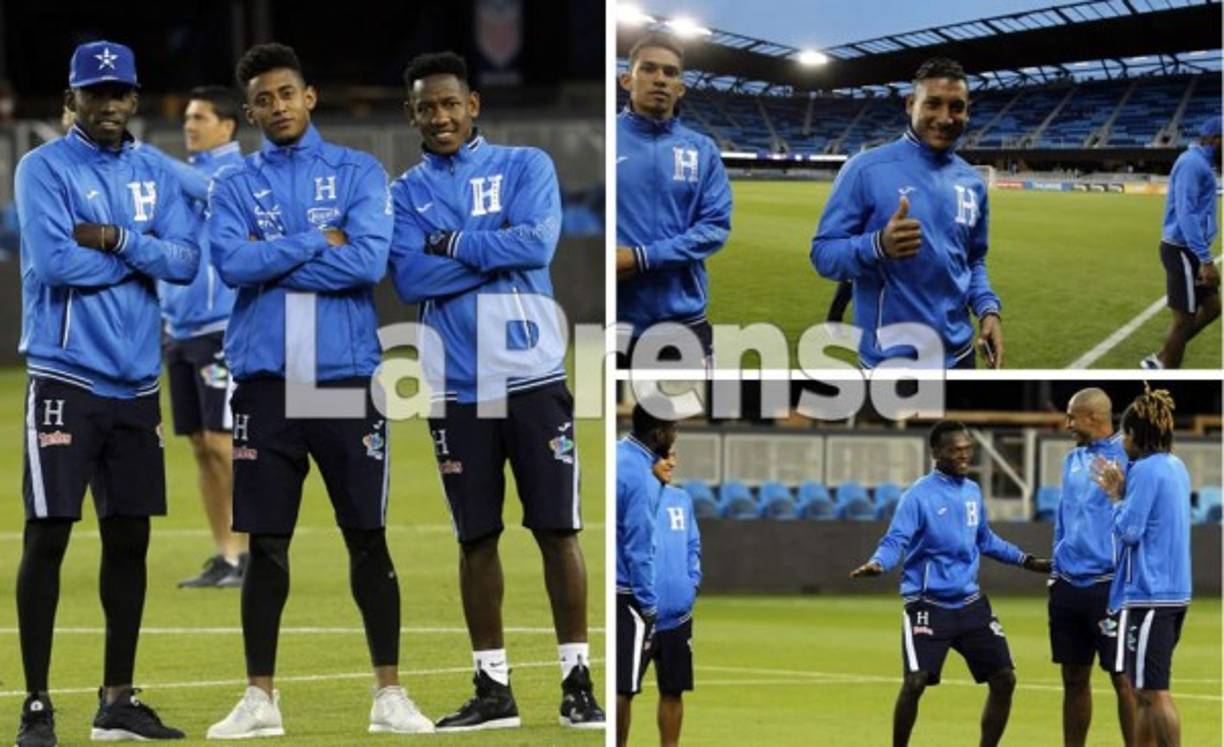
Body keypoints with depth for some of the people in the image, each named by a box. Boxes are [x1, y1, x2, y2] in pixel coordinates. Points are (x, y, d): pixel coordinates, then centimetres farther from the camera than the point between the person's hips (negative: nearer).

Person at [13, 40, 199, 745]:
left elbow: (186, 261, -2)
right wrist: (141, 255, -8)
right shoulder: (44, 169, -4)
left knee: (129, 539, 8)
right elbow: (54, 262, -17)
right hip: (66, 379, -5)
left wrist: (117, 239, -15)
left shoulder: (157, 175, 11)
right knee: (48, 537, -6)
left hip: (137, 383, 5)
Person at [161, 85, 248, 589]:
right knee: (200, 447, 8)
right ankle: (224, 556, 13)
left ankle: (249, 556, -3)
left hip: (221, 329, -8)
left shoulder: (233, 176, -7)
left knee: (221, 442, -9)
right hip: (182, 330, 8)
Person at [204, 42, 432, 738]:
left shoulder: (360, 173, 4)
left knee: (368, 538, 2)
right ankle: (261, 697, 10)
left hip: (347, 376, -1)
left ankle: (389, 693, 8)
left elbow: (369, 261, -12)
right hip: (267, 381, 1)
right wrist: (316, 243, -11)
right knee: (267, 544, 4)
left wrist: (272, 260, -9)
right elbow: (232, 263, -11)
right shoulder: (234, 187, 7)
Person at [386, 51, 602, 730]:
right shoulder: (406, 194, 8)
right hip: (458, 387, 2)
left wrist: (451, 244, -7)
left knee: (557, 529, -1)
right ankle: (493, 689, 12)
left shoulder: (525, 166, 4)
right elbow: (409, 279, -8)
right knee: (476, 539, 6)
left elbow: (538, 243, -13)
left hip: (533, 376, -2)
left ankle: (577, 681, 5)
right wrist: (497, 252, -11)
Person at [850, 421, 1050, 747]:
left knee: (1004, 678, 0)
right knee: (915, 682, -15)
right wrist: (877, 564, -39)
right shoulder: (918, 496, -11)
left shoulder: (973, 492, 9)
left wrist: (1025, 560, 24)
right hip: (928, 604, -6)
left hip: (970, 603, 6)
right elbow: (896, 541, -19)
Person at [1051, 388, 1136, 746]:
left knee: (1123, 679, -4)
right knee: (1074, 679, 12)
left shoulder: (1127, 457, -8)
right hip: (1067, 584, 7)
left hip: (1108, 585, -7)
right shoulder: (1073, 459, 14)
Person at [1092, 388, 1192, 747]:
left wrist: (1116, 497, -1)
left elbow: (1129, 530, -16)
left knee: (1154, 691, -7)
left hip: (1148, 596, -10)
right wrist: (1122, 492, 9)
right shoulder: (1176, 467, 13)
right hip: (1172, 591, 10)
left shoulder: (1146, 470, -15)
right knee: (1144, 690, 16)